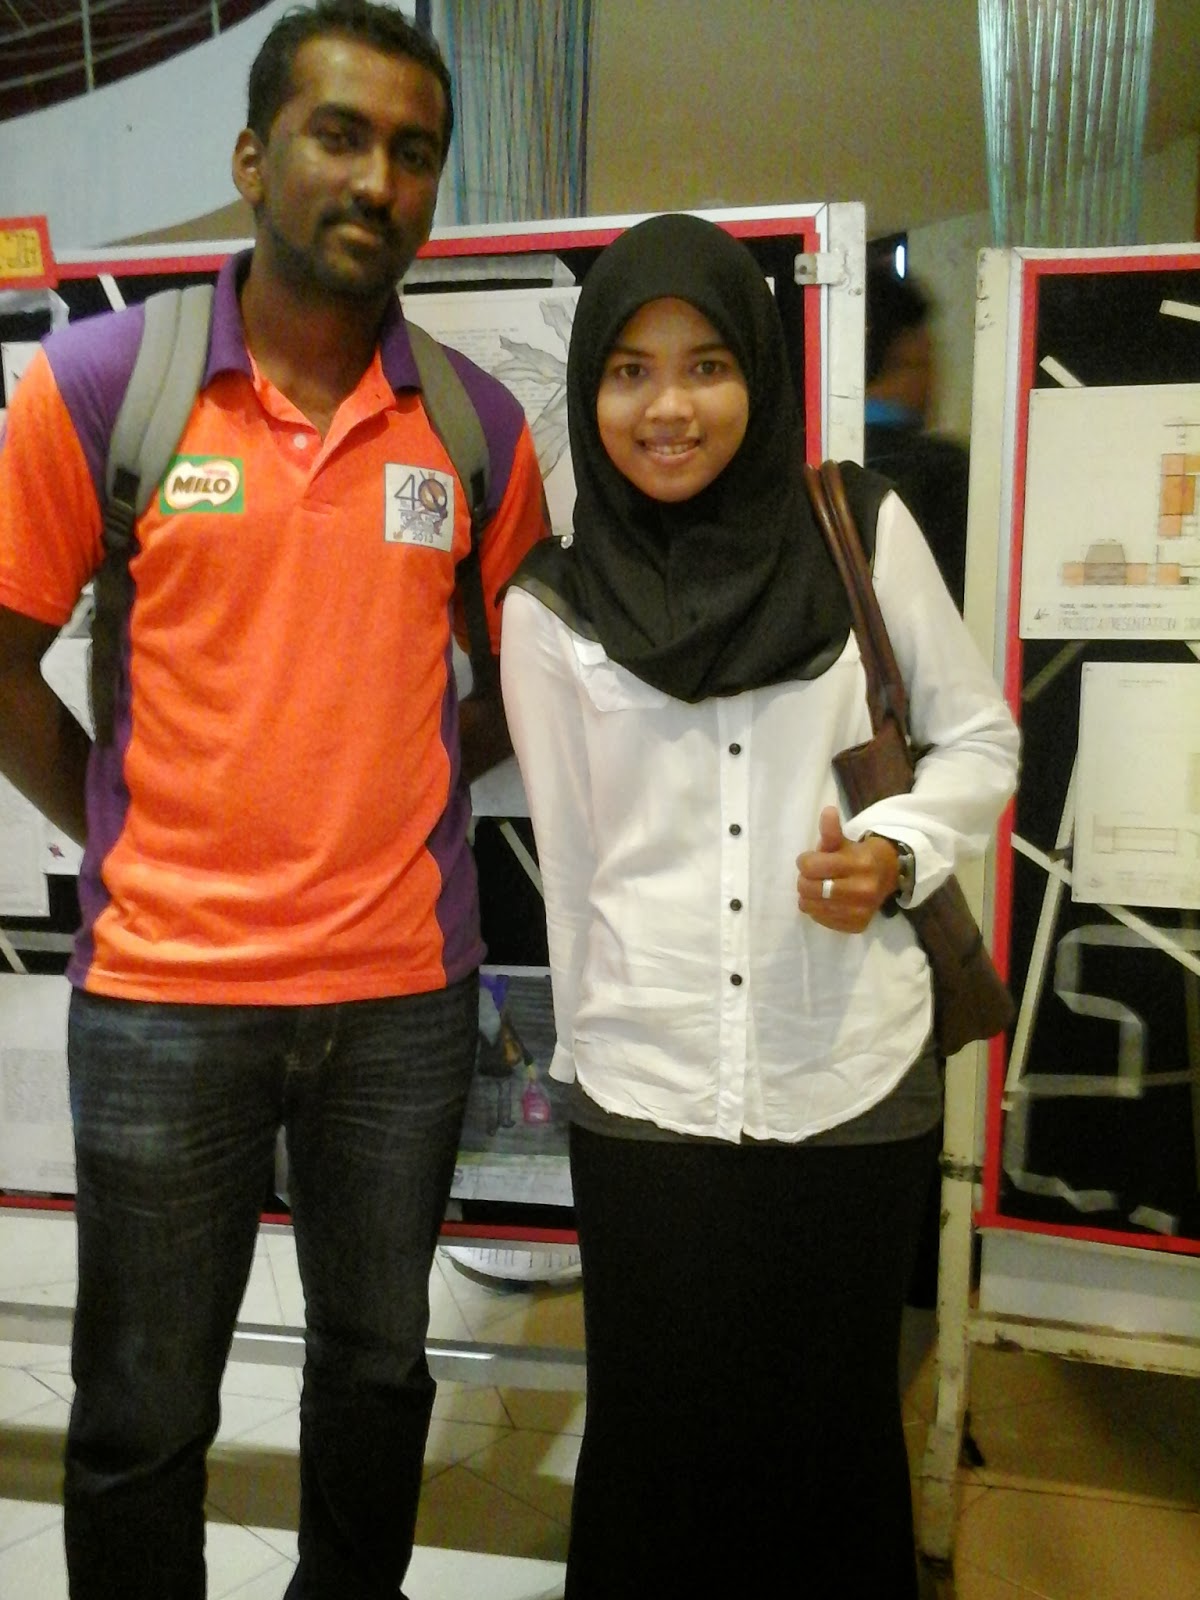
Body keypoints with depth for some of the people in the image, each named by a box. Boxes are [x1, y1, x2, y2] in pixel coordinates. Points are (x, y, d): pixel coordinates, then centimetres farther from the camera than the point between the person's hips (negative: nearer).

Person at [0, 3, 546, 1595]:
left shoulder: (478, 425, 1)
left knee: (379, 1364, 20)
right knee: (145, 1415, 13)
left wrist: (397, 791, 1)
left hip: (404, 985, 3)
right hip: (164, 987, -2)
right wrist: (130, 842, -1)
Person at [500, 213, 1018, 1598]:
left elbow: (978, 738, 7)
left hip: (855, 1081, 0)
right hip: (643, 1096, 0)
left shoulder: (864, 534, -1)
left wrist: (899, 848, -12)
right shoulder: (549, 607, 0)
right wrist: (593, 1050, 11)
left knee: (836, 1432, 14)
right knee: (658, 1448, 13)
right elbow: (568, 861, 6)